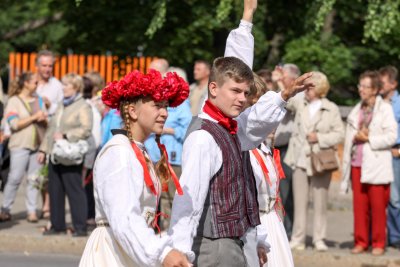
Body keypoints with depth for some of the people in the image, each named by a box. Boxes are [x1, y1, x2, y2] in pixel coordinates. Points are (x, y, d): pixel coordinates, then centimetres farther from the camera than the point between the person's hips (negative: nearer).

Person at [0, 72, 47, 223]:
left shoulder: (38, 100, 16)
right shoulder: (14, 101, 0)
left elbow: (47, 122, 15)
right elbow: (14, 124, -10)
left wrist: (43, 119, -7)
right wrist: (34, 117, -11)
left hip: (37, 145, 5)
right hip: (20, 145, -5)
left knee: (34, 179, 1)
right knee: (15, 178, -6)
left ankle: (32, 211, 4)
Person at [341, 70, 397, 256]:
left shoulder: (385, 109, -2)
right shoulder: (356, 111, 16)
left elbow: (391, 136, -10)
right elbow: (348, 139, 20)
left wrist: (368, 139, -10)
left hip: (376, 166, -5)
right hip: (357, 165, 5)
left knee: (378, 206, -2)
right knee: (359, 205, 3)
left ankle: (378, 243, 5)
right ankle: (361, 241, 10)